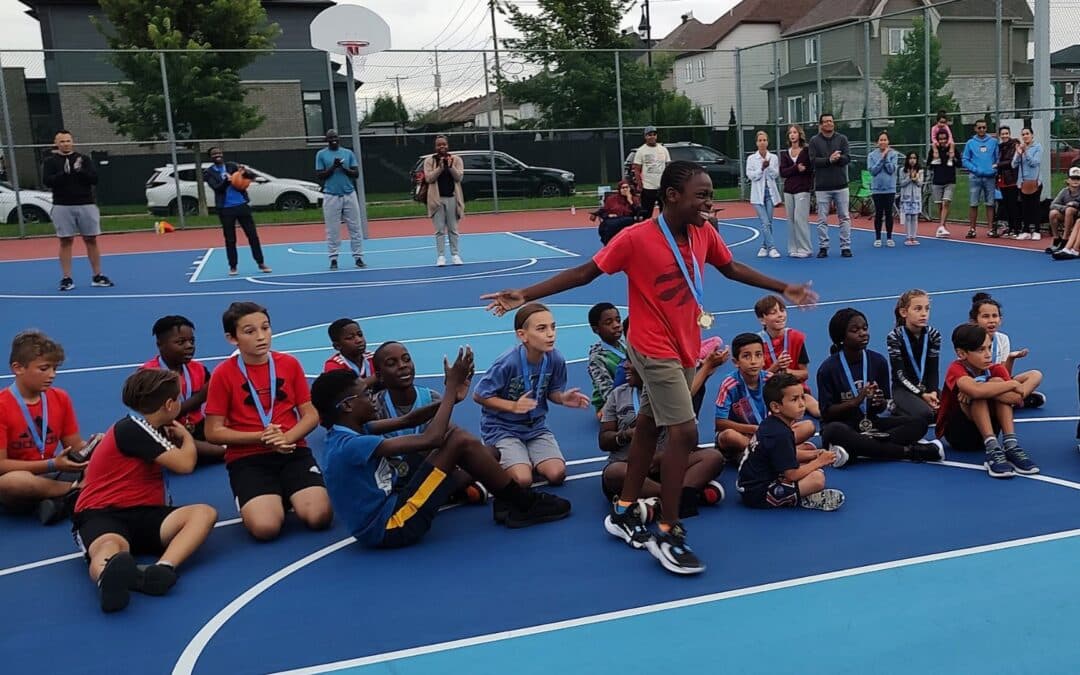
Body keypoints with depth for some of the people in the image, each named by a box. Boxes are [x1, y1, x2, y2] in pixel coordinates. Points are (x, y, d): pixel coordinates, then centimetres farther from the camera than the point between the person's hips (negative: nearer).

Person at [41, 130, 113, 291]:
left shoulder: (84, 159, 7)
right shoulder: (50, 161, 4)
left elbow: (94, 178, -2)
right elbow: (47, 181, -9)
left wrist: (79, 171, -17)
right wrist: (64, 173, -21)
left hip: (86, 205, 1)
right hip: (62, 207, -1)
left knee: (91, 240, 6)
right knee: (65, 242, 2)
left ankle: (97, 276, 13)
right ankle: (67, 279, 6)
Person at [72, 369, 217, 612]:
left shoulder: (147, 429, 18)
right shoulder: (131, 428, -10)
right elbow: (185, 464, -9)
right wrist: (186, 436, 9)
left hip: (140, 514, 8)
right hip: (101, 515, -8)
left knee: (204, 513, -20)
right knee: (111, 546, -43)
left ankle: (161, 569, -49)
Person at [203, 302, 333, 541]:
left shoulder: (289, 364, 4)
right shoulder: (223, 374, -3)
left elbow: (311, 415, 6)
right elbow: (213, 432, -2)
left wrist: (287, 438, -15)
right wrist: (260, 437, -15)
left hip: (293, 452, 2)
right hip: (247, 459, -2)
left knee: (319, 517, -22)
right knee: (266, 527, -26)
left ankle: (288, 496, 11)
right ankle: (272, 499, 9)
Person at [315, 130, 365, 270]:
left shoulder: (348, 153, 10)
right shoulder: (321, 154, 5)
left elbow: (356, 174, 5)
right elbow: (319, 176, -1)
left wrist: (344, 168, -11)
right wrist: (333, 167, -13)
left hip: (350, 195, 2)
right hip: (331, 196, -2)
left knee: (355, 228, 1)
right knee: (332, 230, -1)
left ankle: (358, 257, 5)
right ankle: (333, 258, 5)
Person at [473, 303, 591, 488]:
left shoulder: (555, 359, -11)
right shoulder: (507, 363, -25)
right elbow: (479, 396, -15)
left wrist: (562, 398, -17)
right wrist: (513, 406, -25)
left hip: (536, 427, 5)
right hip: (502, 429, -4)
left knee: (557, 474, -14)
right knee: (523, 480, -21)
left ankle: (524, 457, 16)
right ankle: (494, 455, 11)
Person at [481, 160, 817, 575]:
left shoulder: (705, 234, -1)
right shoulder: (636, 238, -20)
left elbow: (731, 268, 16)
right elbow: (585, 273, -16)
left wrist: (783, 288, 20)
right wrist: (525, 295, -21)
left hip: (685, 349, 7)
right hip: (655, 350, -7)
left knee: (649, 426, 16)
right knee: (684, 432, -12)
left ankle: (623, 513, 31)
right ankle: (668, 535, 1)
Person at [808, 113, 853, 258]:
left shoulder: (842, 139, 6)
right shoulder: (814, 141, 2)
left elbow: (848, 158, -4)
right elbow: (813, 160, -8)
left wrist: (837, 158, -22)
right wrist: (829, 160, -21)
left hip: (841, 185, 1)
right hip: (822, 186, -1)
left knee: (844, 217, 3)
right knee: (822, 219, 3)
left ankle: (846, 247, 9)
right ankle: (823, 247, 10)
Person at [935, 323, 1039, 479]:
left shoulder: (996, 370, -4)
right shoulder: (956, 369, -18)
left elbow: (1017, 399, -22)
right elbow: (977, 390, -42)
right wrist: (1012, 384, -27)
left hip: (983, 433, 5)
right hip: (957, 434, -4)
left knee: (997, 382, -19)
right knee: (979, 387, -28)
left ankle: (1010, 445, -28)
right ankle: (992, 450, -37)